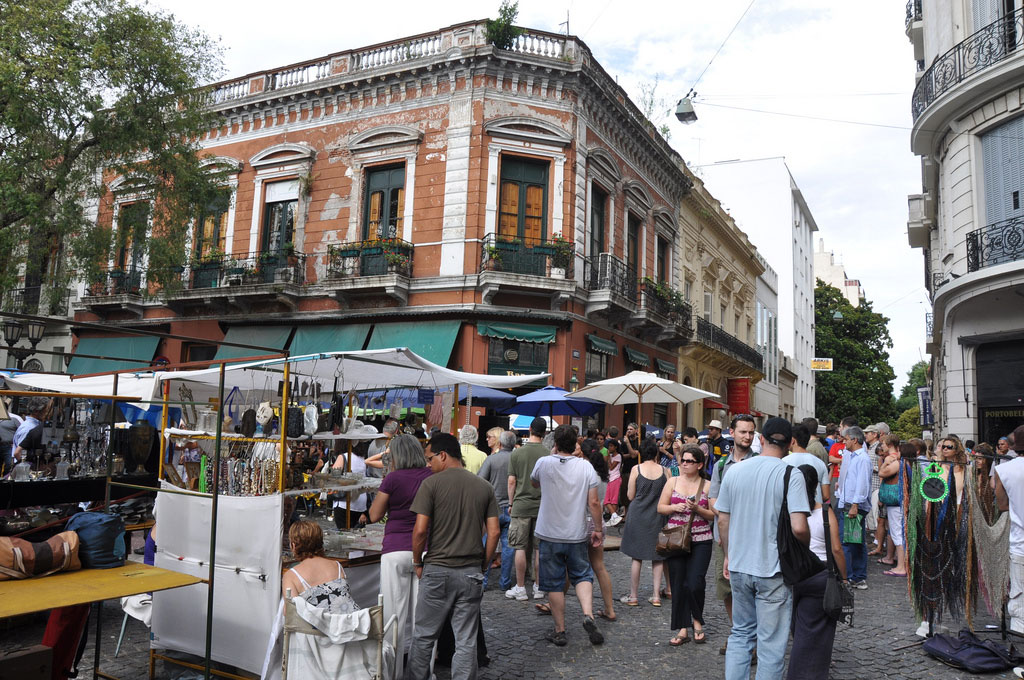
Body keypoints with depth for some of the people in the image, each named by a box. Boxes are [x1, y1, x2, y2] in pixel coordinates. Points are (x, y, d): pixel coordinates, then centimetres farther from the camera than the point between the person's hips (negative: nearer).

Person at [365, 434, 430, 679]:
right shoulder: (432, 476, 1)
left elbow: (374, 515, 0)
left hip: (396, 552, -3)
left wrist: (385, 481, 5)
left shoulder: (393, 478, -8)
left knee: (394, 615, 7)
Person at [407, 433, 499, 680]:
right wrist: (483, 566, 10)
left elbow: (420, 530, -13)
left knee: (423, 636, 14)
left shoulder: (431, 483, -8)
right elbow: (494, 532, 0)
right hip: (471, 572, 3)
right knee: (466, 641, 10)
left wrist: (417, 562, 2)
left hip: (438, 570, -3)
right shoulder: (484, 487, 3)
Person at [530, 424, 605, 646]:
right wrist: (598, 529, 6)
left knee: (554, 584, 9)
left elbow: (533, 482, 14)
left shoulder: (544, 463, -8)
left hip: (549, 535, -1)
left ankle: (559, 631, 15)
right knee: (583, 575, 17)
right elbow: (593, 502, -5)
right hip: (576, 535, 1)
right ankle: (588, 615, -4)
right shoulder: (586, 467, -6)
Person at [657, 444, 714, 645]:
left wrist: (698, 509, -15)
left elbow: (714, 515, 1)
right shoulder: (673, 482, 6)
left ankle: (697, 621, 20)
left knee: (695, 584, -9)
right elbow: (660, 507, 9)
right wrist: (674, 507, -9)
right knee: (678, 584, 5)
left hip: (700, 541, -2)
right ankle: (682, 630, 17)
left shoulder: (707, 485, 1)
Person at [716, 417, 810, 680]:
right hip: (774, 570, -4)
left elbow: (722, 520, 5)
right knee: (771, 643, 9)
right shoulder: (791, 476, -13)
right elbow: (799, 527, -21)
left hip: (739, 567, 4)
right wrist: (807, 547, 0)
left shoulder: (734, 471, 0)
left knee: (741, 633, 19)